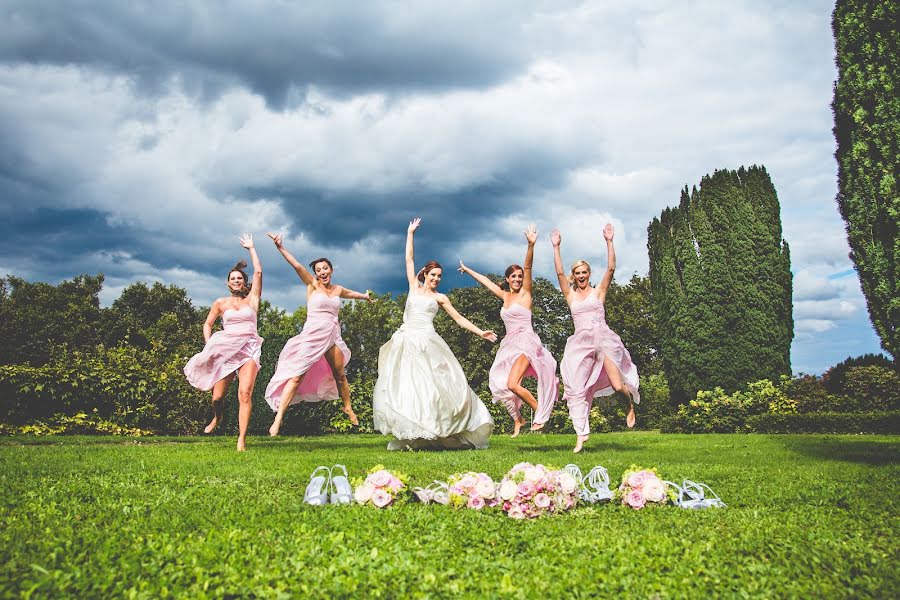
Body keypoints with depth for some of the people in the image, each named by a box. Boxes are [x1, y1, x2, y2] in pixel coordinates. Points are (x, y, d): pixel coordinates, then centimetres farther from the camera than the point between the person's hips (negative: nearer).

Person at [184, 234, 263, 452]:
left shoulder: (252, 299, 12)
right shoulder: (221, 303, 13)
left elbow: (258, 272, 8)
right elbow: (207, 324, 19)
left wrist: (251, 248, 17)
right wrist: (209, 345, 3)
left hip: (249, 348, -1)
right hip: (225, 349, 1)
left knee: (245, 393, -20)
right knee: (217, 396, 1)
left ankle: (242, 440, -22)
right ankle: (218, 417, 38)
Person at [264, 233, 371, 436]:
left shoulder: (338, 289, 13)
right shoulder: (312, 285, 0)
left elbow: (352, 293, 34)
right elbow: (297, 265, -12)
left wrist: (365, 296, 53)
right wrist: (279, 247, -23)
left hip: (332, 336, 5)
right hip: (312, 334, -5)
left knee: (340, 375, 13)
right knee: (297, 375, -11)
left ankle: (348, 408, 35)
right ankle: (278, 417, -10)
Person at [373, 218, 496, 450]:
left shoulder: (440, 298, 13)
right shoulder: (414, 287, 16)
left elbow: (459, 319, 13)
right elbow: (409, 259, 17)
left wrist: (480, 332, 4)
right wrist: (410, 233, 19)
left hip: (427, 342, -1)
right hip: (406, 341, 1)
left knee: (432, 385, -10)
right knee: (402, 385, -8)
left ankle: (443, 432, -3)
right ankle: (408, 436, -7)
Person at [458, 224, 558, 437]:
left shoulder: (525, 292, 0)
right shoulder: (505, 296, 16)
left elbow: (528, 267, -15)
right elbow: (486, 281, 29)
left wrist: (531, 245, -28)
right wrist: (468, 270, 39)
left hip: (525, 341, -7)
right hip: (509, 344, 7)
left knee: (513, 383, -19)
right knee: (499, 383, -4)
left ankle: (540, 413, 0)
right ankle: (517, 419, 13)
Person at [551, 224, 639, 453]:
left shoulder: (598, 291, 8)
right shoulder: (570, 295, 12)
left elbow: (611, 268, -4)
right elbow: (559, 272, 2)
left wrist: (609, 242, -10)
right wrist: (556, 247, -5)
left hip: (603, 338, -2)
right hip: (580, 343, 3)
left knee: (618, 385, -14)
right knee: (576, 390, -7)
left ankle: (631, 403, 23)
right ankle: (581, 437, -3)